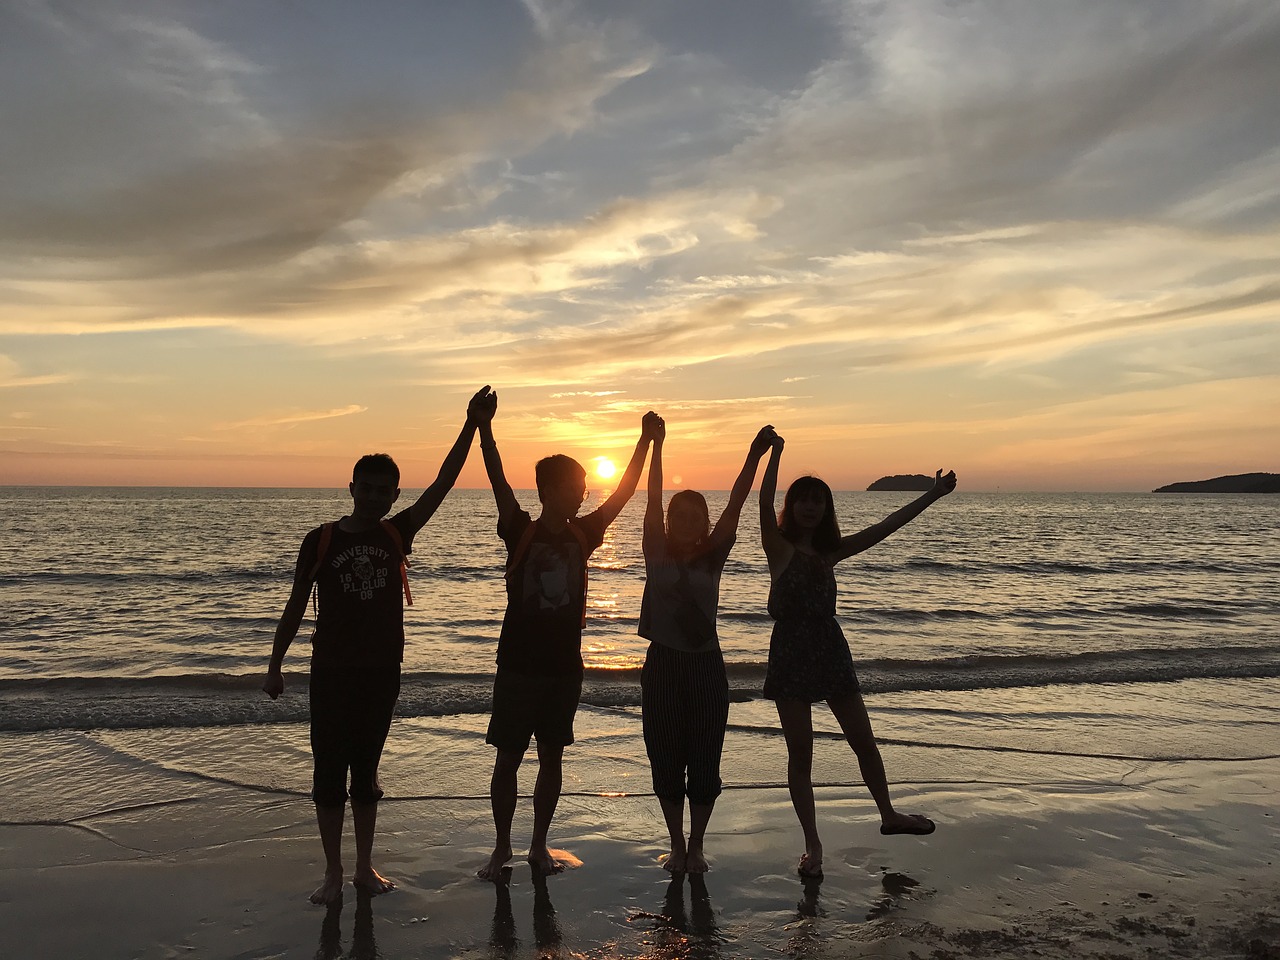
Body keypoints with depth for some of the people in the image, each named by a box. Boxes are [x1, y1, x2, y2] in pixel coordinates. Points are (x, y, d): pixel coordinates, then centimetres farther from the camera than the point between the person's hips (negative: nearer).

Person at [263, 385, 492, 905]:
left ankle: (365, 867, 24)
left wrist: (471, 425, -9)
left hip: (382, 671, 2)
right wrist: (275, 665, 0)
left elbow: (442, 483, -4)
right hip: (332, 672, -2)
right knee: (329, 773, 3)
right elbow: (296, 607, 2)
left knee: (366, 772, 13)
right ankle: (333, 872, 16)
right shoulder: (321, 540, -4)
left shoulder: (396, 534, 2)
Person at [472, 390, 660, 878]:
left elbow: (623, 492, 2)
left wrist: (646, 441, -3)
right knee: (508, 759, 5)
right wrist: (484, 427, -31)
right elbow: (499, 483, -19)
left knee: (551, 759, 12)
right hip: (519, 664, -4)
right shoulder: (520, 532, -7)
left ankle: (539, 846, 26)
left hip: (564, 665, 4)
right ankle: (501, 847, 21)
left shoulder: (582, 535, 4)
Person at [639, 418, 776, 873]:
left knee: (704, 761, 4)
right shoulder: (657, 554, 0)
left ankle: (696, 845, 22)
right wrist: (655, 445, -17)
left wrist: (755, 456, -19)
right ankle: (676, 845, 24)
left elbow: (734, 507, -9)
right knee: (665, 759, 7)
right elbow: (653, 502, -9)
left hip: (706, 665, 0)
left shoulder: (713, 557, 1)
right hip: (663, 664, 0)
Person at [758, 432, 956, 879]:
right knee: (800, 753, 2)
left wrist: (931, 496, 5)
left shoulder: (830, 551, 8)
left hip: (830, 650, 5)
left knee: (864, 741, 15)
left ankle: (888, 815, 37)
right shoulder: (779, 547, -5)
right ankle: (813, 845, 14)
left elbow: (884, 527, 7)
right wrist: (774, 454, -28)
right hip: (790, 654, -5)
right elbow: (765, 505, -23)